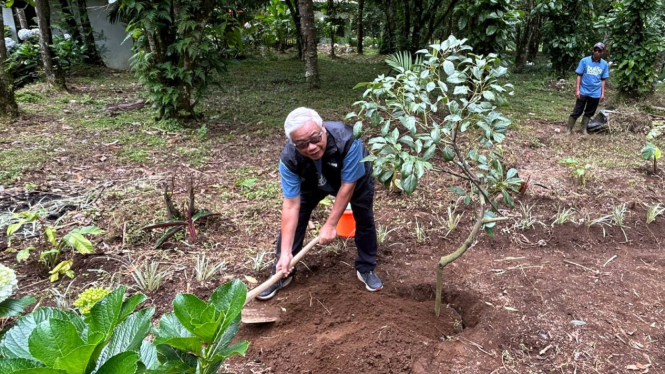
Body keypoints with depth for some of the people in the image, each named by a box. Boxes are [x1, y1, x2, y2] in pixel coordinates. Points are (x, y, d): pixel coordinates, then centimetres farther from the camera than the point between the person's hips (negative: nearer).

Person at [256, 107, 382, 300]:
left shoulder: (347, 140, -46)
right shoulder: (289, 158, -38)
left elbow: (347, 185, -34)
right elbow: (291, 205, -34)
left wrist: (330, 224, -31)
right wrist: (285, 253, -36)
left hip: (355, 178, -1)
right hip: (312, 183, 1)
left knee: (365, 219, -1)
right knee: (294, 218, -7)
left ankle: (366, 269, 22)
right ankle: (281, 273, 9)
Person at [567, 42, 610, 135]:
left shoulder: (604, 64, 2)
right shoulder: (584, 61, -6)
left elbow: (603, 80, 8)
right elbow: (579, 76, -4)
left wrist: (603, 93, 6)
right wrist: (577, 90, -9)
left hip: (595, 93, 3)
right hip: (583, 92, -3)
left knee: (589, 113, 12)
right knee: (577, 112, 0)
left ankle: (584, 129, 24)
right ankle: (569, 129, 7)